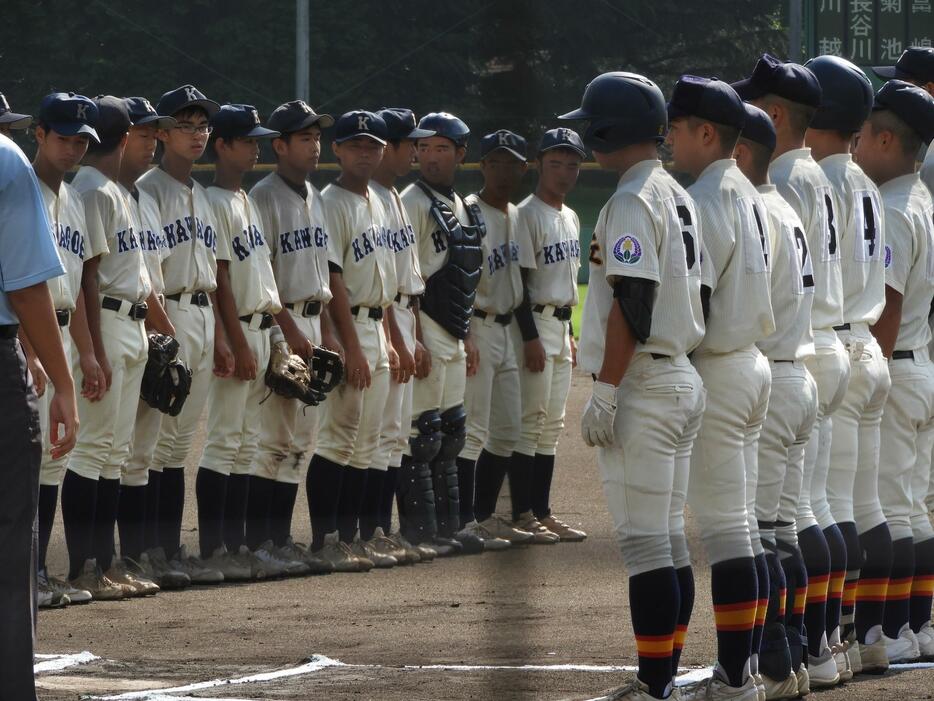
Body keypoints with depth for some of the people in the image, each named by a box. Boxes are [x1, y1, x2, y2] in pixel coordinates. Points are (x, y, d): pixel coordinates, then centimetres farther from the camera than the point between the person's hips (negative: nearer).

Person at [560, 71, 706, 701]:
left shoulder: (632, 202, -15)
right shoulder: (679, 197, 15)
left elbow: (632, 305, -21)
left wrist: (605, 393, -20)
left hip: (642, 387, -10)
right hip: (684, 382, 10)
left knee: (644, 541, -8)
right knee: (670, 536, 12)